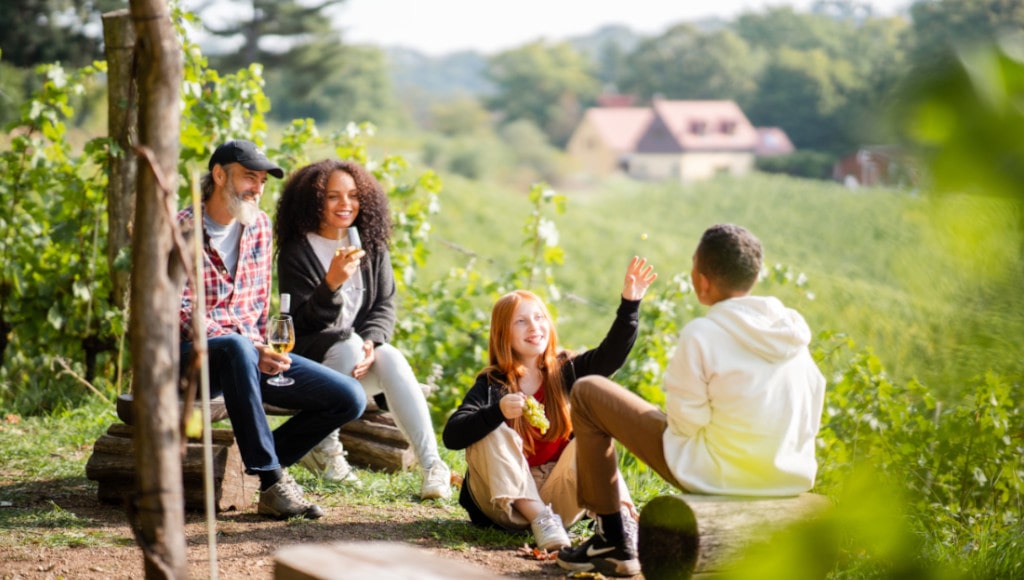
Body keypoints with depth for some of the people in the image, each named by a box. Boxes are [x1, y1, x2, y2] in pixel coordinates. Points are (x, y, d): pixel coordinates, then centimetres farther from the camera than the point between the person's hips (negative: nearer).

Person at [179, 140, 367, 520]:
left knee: (350, 398, -10)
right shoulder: (182, 230, -8)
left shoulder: (260, 226, 12)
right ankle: (271, 479, -34)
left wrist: (263, 350, -2)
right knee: (236, 349, -43)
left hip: (252, 353, 6)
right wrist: (251, 349, -25)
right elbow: (183, 314, -15)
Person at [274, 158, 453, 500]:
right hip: (312, 356, -3)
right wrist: (332, 283, -32)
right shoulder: (296, 252, -7)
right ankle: (322, 446, -16)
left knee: (392, 361, -29)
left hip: (361, 352, 3)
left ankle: (432, 467, -36)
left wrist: (371, 342, -19)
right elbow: (305, 321, -13)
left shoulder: (372, 247, 7)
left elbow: (385, 305, 3)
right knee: (348, 345, -34)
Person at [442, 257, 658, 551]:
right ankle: (540, 519, -33)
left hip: (557, 499, 1)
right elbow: (451, 436, -19)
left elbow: (612, 354, -14)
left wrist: (630, 303, -28)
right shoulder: (491, 385, -6)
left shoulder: (567, 371, 2)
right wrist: (498, 411, -35)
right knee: (492, 432, -25)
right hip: (508, 499, -1)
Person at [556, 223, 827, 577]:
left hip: (717, 478, -6)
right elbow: (812, 417, 5)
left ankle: (612, 543, 15)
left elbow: (685, 423, -14)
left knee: (587, 392, 8)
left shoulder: (701, 335, -17)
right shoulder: (794, 332, 1)